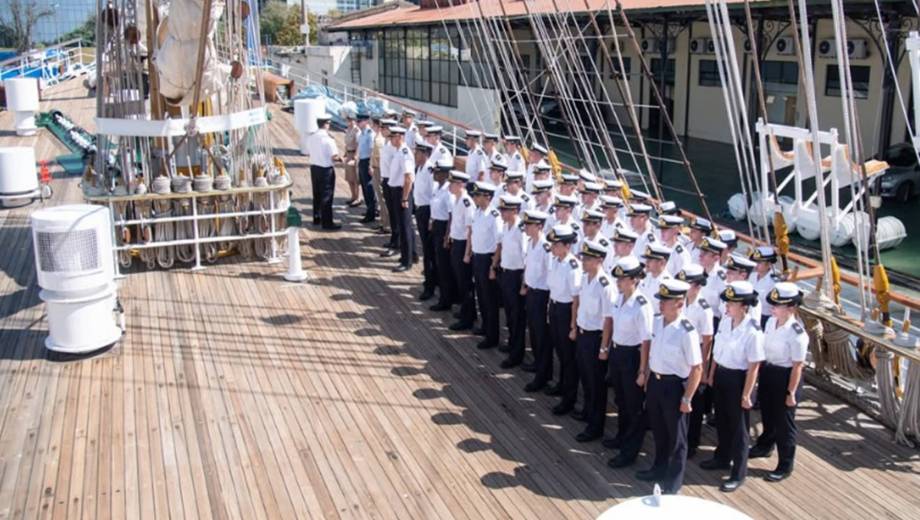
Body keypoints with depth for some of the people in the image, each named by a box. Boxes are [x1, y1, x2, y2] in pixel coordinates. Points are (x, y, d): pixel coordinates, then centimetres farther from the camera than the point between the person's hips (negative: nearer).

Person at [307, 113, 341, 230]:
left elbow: (310, 151, 10)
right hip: (326, 169, -7)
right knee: (327, 196, 1)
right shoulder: (328, 139, -19)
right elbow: (334, 157, -20)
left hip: (314, 167, 7)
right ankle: (327, 222, 6)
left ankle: (316, 218, 31)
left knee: (317, 194, 19)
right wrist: (340, 159, 0)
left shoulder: (312, 137, 1)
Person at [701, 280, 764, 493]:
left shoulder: (752, 331, -23)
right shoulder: (725, 319, -3)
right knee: (721, 420, 22)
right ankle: (722, 458, 43)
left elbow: (754, 366, -19)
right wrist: (712, 374, 14)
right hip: (721, 374, 7)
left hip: (738, 378, -7)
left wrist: (746, 394, -17)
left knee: (738, 427, 7)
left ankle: (738, 473, 21)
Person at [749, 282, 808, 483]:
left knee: (784, 422, 7)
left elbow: (797, 366, -20)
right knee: (767, 414, 27)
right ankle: (764, 446, 51)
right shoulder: (771, 322, -2)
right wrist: (761, 372, 15)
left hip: (785, 376, -7)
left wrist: (791, 392, -17)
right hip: (767, 372, 7)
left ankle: (785, 465, 23)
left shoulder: (797, 334, -25)